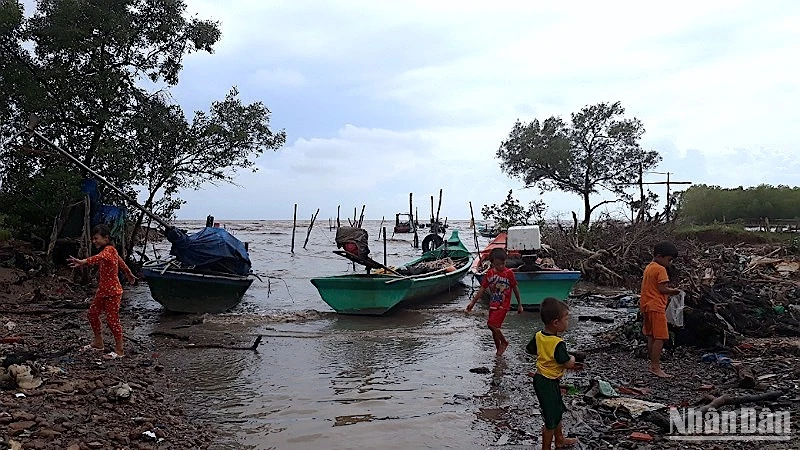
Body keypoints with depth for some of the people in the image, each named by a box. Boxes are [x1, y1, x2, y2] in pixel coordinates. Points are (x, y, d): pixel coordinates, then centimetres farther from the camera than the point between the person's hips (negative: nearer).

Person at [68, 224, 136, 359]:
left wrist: (83, 262, -60)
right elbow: (121, 262, 26)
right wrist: (129, 274, 42)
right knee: (93, 313, 16)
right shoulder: (109, 250, 11)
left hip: (112, 292, -10)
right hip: (102, 291, 10)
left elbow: (100, 257, -43)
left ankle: (119, 350, 5)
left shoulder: (109, 249, -19)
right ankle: (98, 343, 31)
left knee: (112, 319, -5)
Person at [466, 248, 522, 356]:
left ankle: (504, 342, 5)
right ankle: (499, 349, 26)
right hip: (493, 305, 5)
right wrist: (472, 302, 2)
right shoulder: (489, 273, 2)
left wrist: (519, 304, 5)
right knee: (494, 328, 10)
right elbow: (482, 289, 5)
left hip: (503, 305, -5)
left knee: (491, 324, -17)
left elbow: (515, 289, 0)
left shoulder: (509, 273, -9)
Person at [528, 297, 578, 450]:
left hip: (540, 378, 9)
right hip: (548, 383, -9)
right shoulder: (558, 343, -28)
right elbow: (569, 364, -22)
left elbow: (531, 349, 12)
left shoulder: (538, 336, -5)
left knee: (558, 411, 27)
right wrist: (572, 358, -1)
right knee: (551, 420, 6)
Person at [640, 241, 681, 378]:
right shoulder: (660, 269, -13)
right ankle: (655, 367, -8)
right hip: (656, 307, -10)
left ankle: (653, 365, 20)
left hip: (646, 306, 10)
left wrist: (669, 292, 16)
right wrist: (673, 291, -2)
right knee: (660, 338, -8)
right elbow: (662, 289, -18)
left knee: (651, 336, 14)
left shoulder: (648, 268, 15)